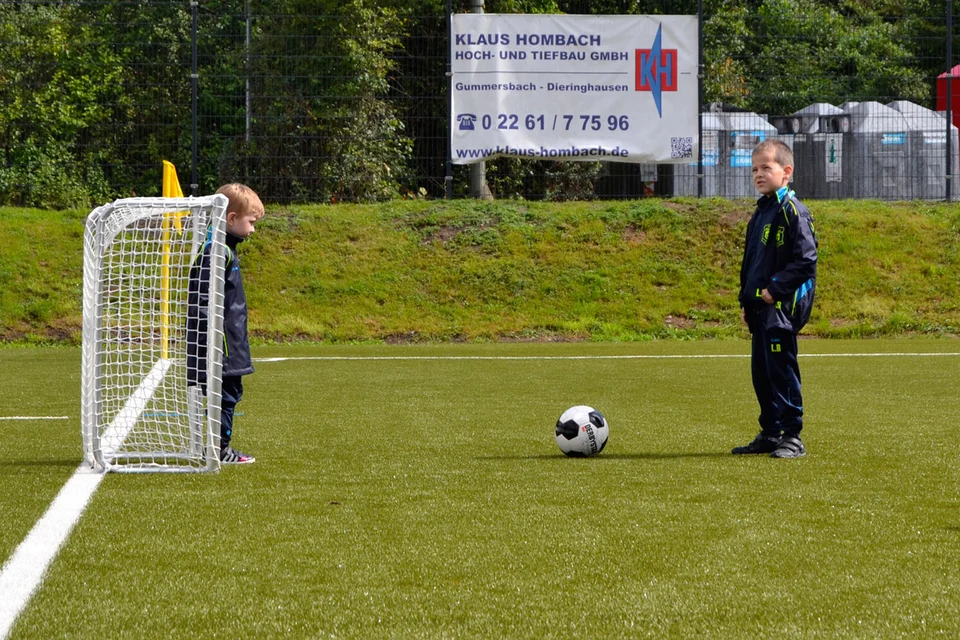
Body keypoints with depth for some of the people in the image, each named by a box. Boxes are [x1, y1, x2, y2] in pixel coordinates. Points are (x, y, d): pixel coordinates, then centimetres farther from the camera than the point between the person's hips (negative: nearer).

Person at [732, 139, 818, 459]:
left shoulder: (792, 211, -10)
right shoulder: (760, 212, 17)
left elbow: (806, 261, -16)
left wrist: (776, 289, -18)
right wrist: (746, 300, 17)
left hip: (783, 305, -9)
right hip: (760, 307, 9)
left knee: (781, 369, -8)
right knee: (761, 372, 12)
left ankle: (792, 436, -3)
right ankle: (770, 433, 20)